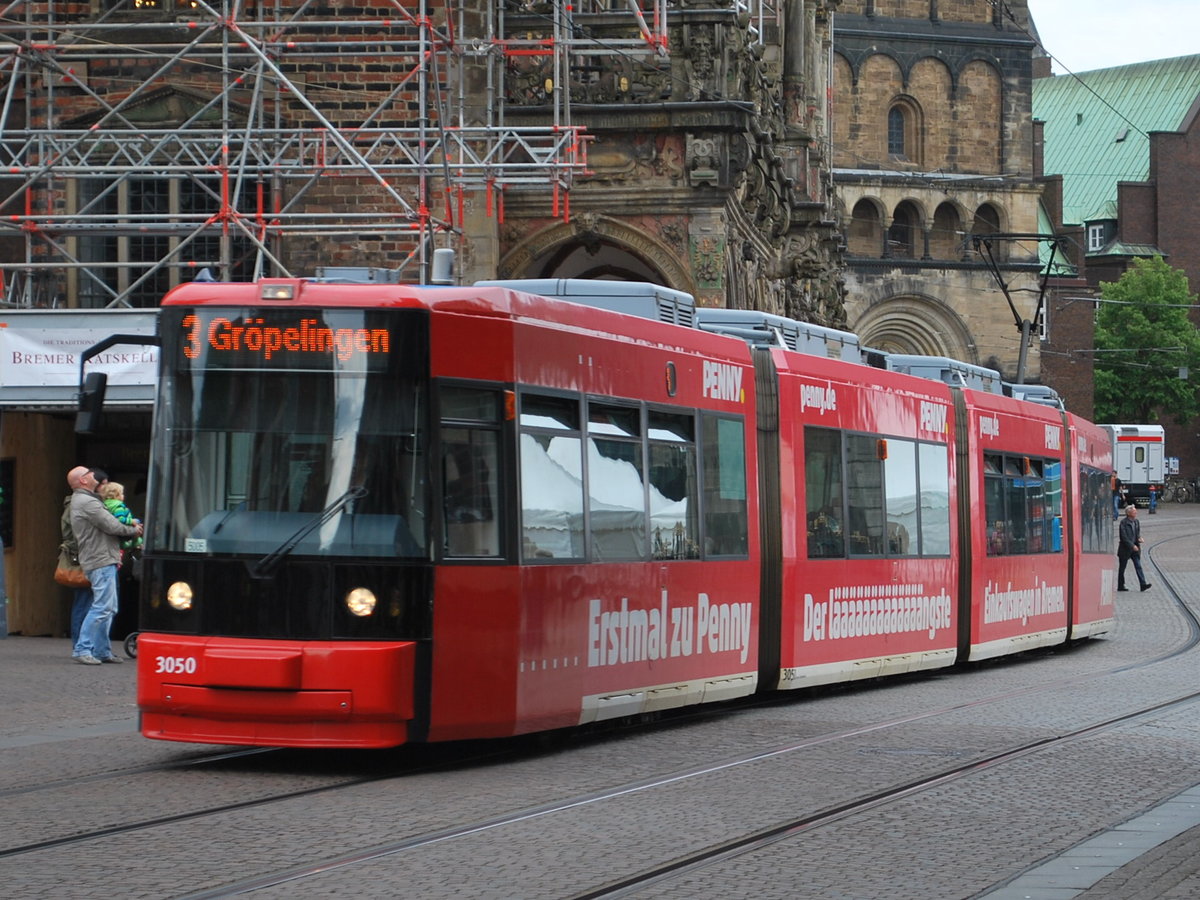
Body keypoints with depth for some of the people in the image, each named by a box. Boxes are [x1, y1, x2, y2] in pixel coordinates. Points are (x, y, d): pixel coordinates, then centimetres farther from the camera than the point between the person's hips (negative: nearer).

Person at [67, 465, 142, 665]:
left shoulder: (82, 501, 21)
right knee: (102, 607, -13)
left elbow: (108, 525, 20)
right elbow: (112, 526, -16)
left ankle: (102, 650, 15)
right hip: (101, 561, -11)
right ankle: (83, 649, -13)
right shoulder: (87, 502, -13)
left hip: (104, 561, 11)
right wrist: (134, 531, 1)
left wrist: (131, 527, 7)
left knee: (108, 609, 13)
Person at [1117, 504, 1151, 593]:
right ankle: (1120, 586, 14)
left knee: (1138, 566, -6)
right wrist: (1132, 546, -20)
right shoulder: (1124, 522, -11)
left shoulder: (1136, 522, 10)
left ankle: (1143, 584, -13)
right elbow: (1124, 536, -16)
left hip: (1135, 548, 5)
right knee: (1122, 568, 6)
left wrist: (1139, 538, -5)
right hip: (1125, 549, -5)